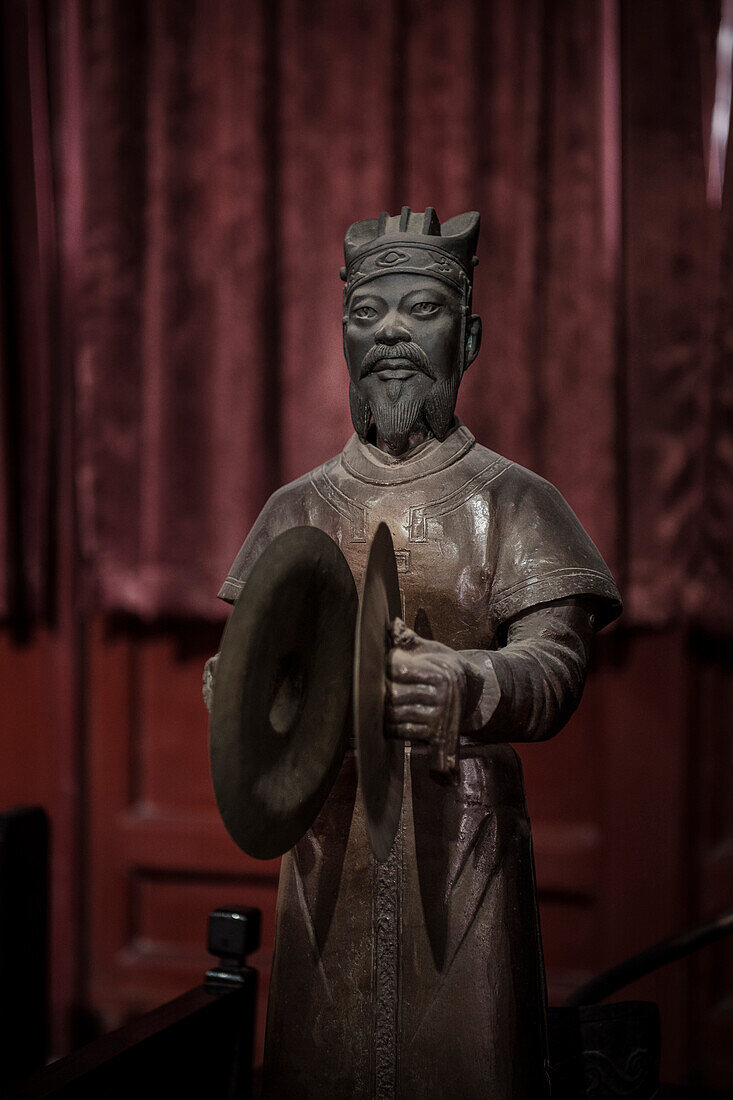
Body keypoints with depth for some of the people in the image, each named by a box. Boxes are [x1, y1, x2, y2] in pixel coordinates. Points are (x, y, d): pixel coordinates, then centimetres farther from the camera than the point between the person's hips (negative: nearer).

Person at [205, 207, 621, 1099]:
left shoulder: (511, 500, 1)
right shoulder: (299, 507, 10)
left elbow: (556, 662, -11)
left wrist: (462, 686, -33)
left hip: (463, 840, -2)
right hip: (327, 844, 3)